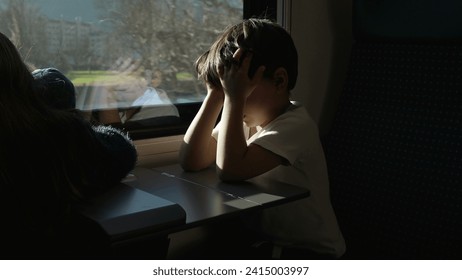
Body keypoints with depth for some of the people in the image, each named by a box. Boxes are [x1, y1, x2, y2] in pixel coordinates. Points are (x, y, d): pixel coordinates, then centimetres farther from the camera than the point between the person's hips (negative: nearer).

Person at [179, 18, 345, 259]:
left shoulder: (296, 126, -21)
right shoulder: (246, 115, 0)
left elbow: (230, 170, -34)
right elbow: (191, 161, -9)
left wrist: (233, 97, -29)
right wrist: (216, 94, -12)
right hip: (258, 239, 7)